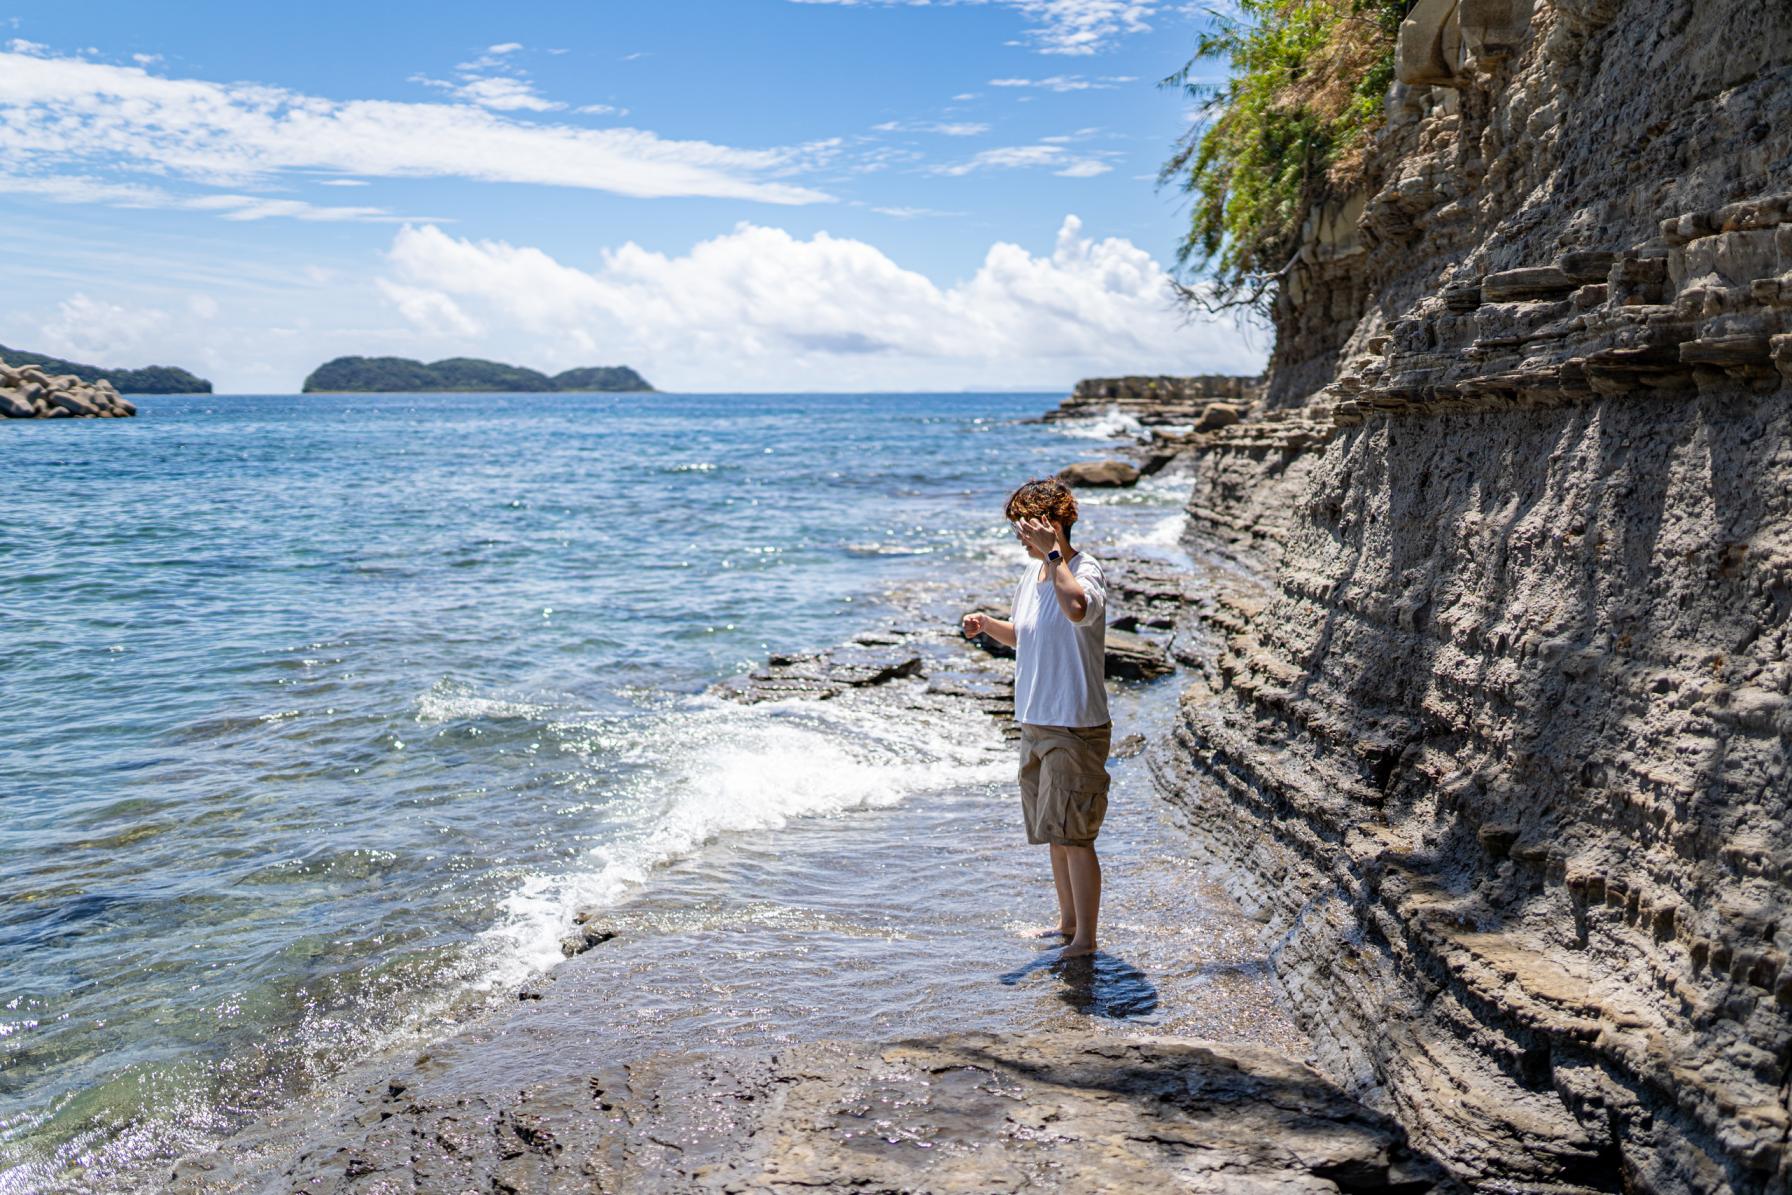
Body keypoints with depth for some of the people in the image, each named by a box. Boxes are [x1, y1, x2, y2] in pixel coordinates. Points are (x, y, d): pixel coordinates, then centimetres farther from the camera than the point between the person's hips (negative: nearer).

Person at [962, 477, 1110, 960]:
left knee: (1074, 836, -4)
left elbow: (1077, 608, -41)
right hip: (1034, 724, 8)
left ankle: (1085, 939, 8)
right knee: (1054, 833, 17)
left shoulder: (1086, 571, -15)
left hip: (1076, 727, -8)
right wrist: (985, 623, 6)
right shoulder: (1031, 572, 10)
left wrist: (1053, 552, -31)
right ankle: (1067, 921, 31)